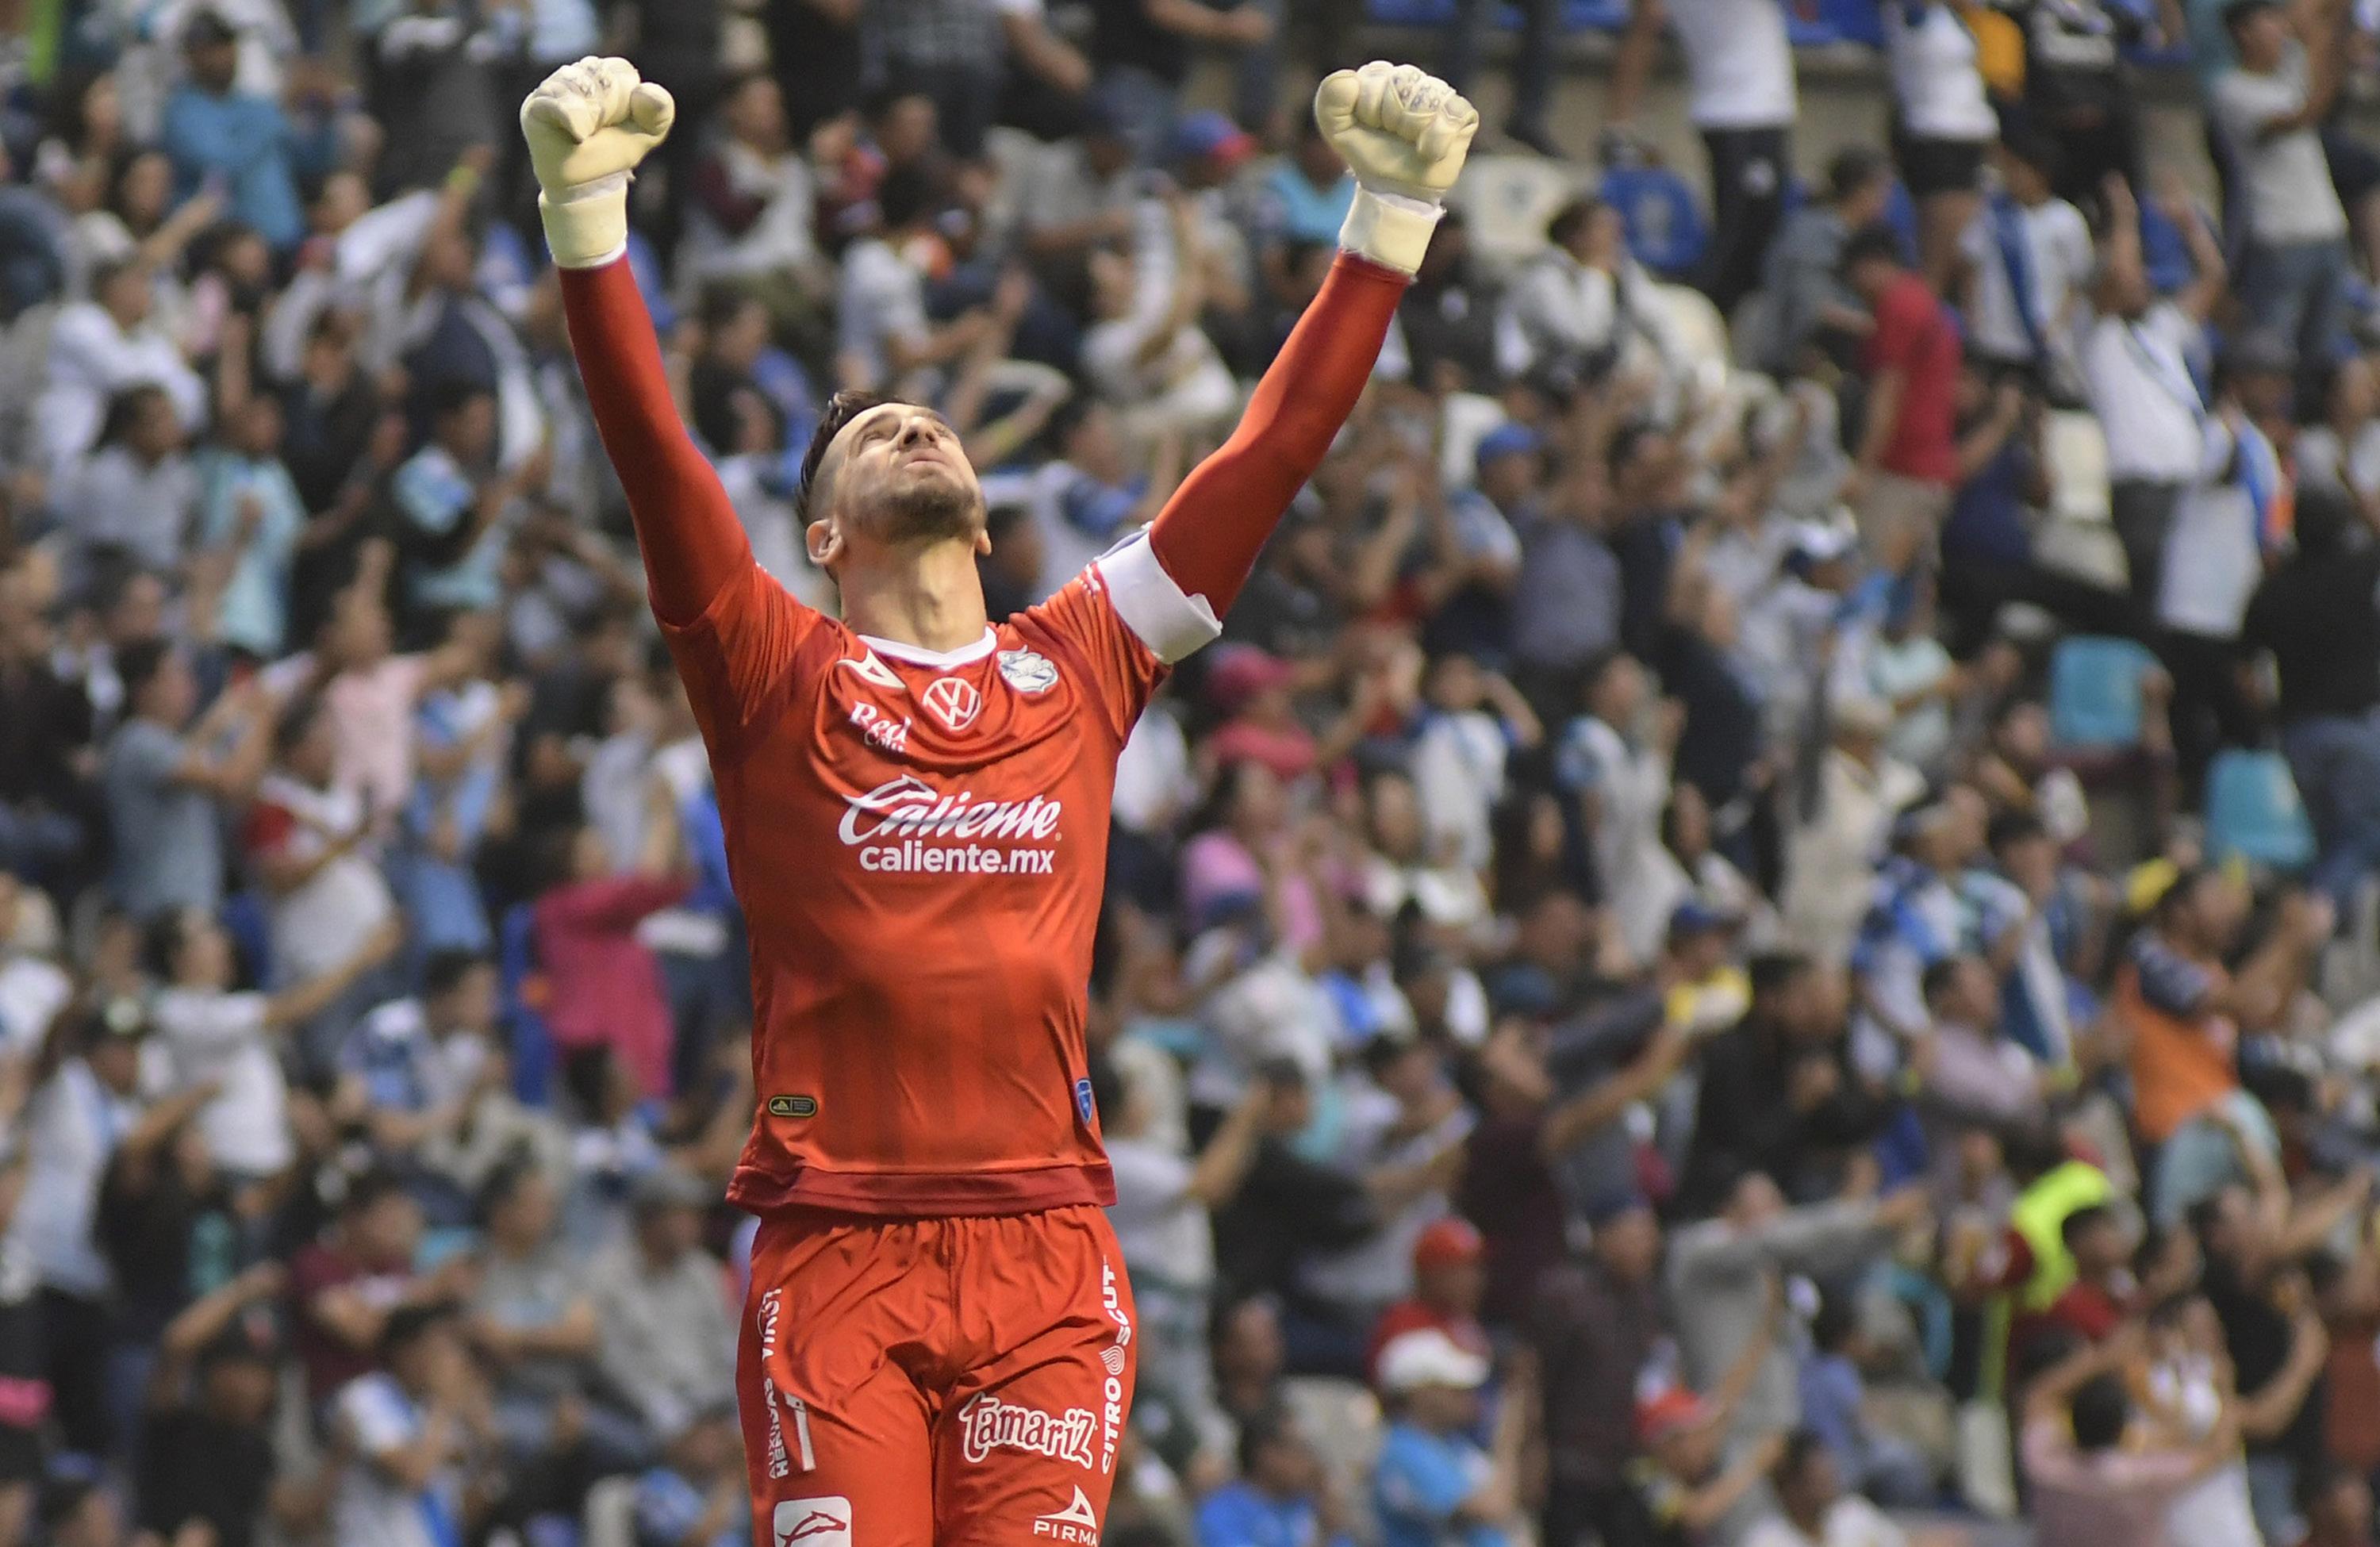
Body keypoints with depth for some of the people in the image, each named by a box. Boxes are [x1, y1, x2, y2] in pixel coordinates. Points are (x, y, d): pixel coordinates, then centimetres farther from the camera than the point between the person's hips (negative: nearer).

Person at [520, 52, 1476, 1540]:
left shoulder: (1080, 665, 16)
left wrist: (1394, 213, 14)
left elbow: (1275, 448, 16)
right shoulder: (780, 678, 9)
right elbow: (653, 452, -2)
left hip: (1048, 1251, 2)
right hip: (835, 1250, -2)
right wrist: (588, 209, -13)